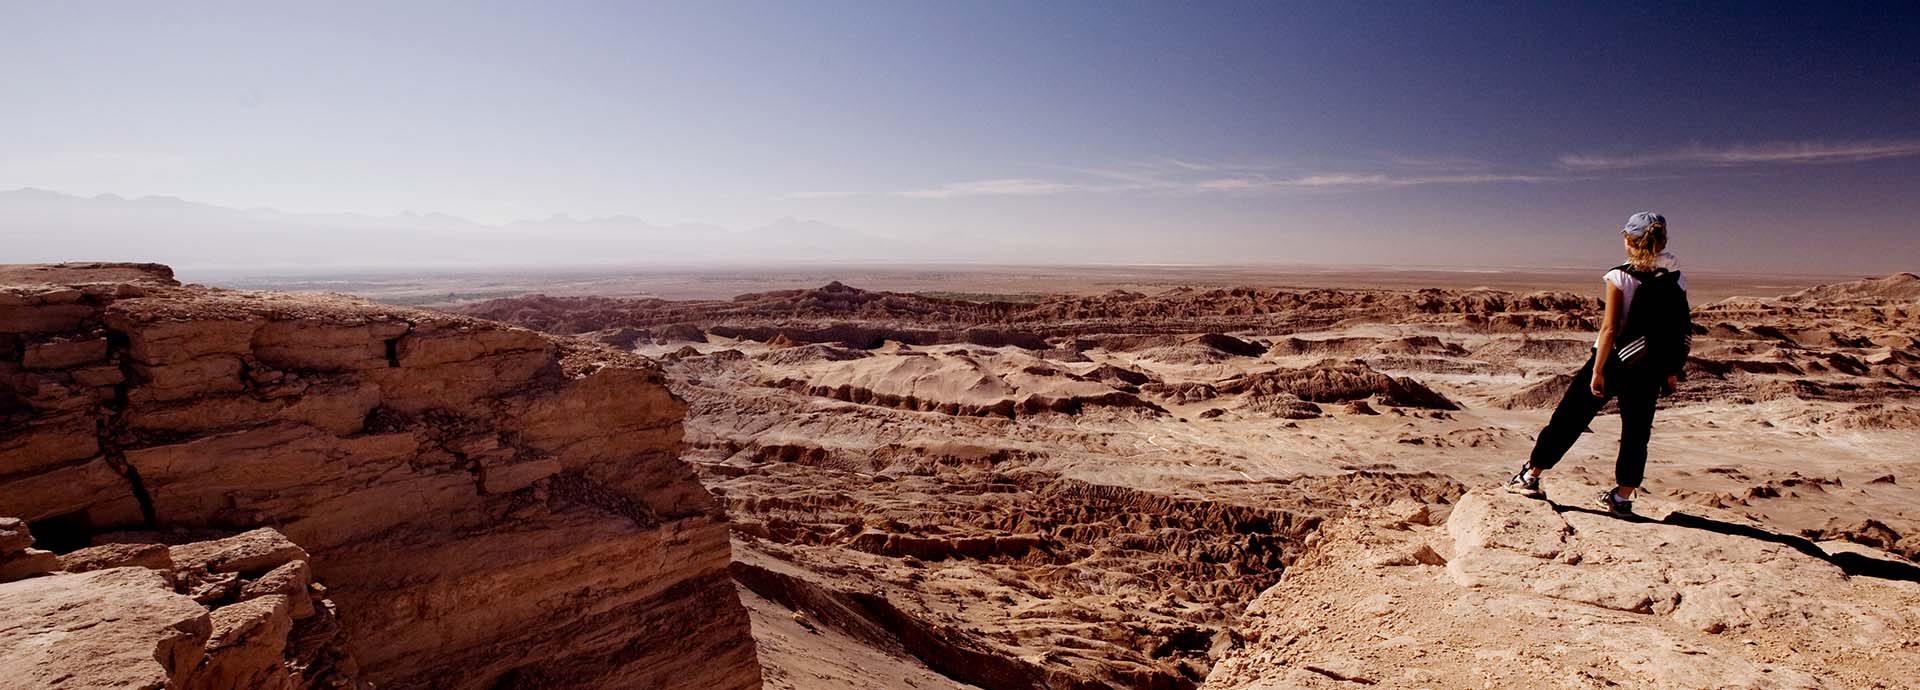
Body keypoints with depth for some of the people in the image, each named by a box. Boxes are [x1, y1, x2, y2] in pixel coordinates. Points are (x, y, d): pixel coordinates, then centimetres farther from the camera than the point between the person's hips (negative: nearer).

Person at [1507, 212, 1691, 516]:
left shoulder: (1620, 278, -12)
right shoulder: (1677, 280, 1)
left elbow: (1609, 328, -15)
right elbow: (1683, 330, 5)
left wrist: (1597, 370, -12)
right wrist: (1672, 370, 14)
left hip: (1614, 360, -4)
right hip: (1649, 368, 4)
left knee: (1569, 418, 6)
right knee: (1636, 433, 12)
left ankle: (1531, 477, 13)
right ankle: (1622, 498, 17)